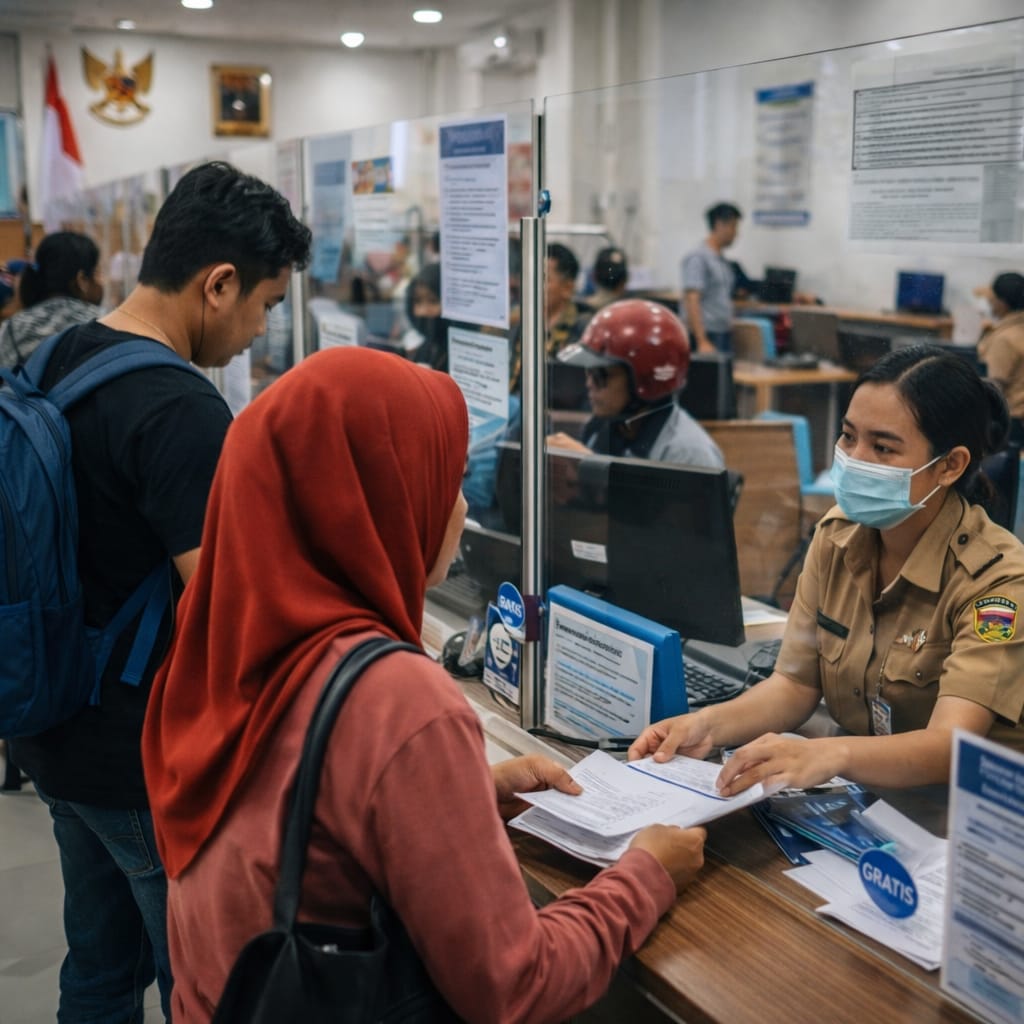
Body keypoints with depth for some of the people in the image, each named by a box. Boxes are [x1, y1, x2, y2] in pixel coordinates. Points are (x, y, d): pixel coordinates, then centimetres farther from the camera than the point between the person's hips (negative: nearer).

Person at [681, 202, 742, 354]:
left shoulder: (722, 261, 15)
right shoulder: (698, 258, -11)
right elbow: (691, 301, -18)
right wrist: (702, 342, -25)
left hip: (724, 335, 8)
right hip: (707, 336, -8)